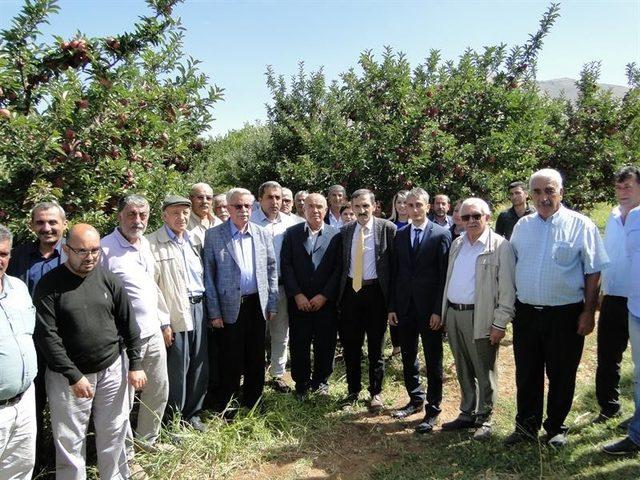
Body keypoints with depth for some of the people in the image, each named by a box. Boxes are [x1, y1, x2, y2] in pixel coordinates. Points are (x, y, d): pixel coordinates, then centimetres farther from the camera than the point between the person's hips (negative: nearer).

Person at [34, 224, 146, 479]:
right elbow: (46, 335, -12)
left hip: (113, 370, 3)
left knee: (114, 434, 14)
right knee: (70, 441, 8)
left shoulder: (109, 280, -1)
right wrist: (73, 376, -15)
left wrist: (135, 365, 2)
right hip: (67, 377, -2)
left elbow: (129, 325, 5)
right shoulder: (49, 285, -9)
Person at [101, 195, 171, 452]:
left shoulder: (145, 243, 8)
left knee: (159, 388, 18)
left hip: (153, 332, 8)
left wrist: (164, 320, 17)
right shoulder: (105, 248, -16)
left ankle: (147, 437, 40)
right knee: (125, 397, 7)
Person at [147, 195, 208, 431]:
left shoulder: (193, 240, 11)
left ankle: (192, 414, 32)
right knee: (176, 369, 4)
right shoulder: (153, 243, -10)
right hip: (174, 313, -6)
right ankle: (173, 421, 24)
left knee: (200, 365, 13)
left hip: (198, 308, 6)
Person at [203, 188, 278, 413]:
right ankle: (226, 406, 25)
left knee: (256, 357, 12)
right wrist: (214, 312, -6)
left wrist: (272, 305, 6)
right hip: (230, 307, -3)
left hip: (257, 304, 3)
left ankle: (252, 402, 30)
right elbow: (208, 275, -4)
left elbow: (272, 270, 9)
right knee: (231, 359, 7)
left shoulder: (263, 234, 5)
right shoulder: (213, 235, -4)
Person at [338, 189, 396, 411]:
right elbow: (341, 262, 9)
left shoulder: (387, 228, -6)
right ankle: (353, 389, 30)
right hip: (350, 290, 4)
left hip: (375, 291, -3)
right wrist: (339, 293, 4)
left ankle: (376, 392, 25)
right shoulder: (345, 231, 6)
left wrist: (392, 296, -8)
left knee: (376, 345, 8)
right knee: (350, 344, 12)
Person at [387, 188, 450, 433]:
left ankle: (432, 409, 18)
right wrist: (392, 306, 5)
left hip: (430, 308, -4)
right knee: (408, 357, 14)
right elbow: (395, 273, 9)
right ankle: (415, 399, 32)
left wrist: (439, 310, -13)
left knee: (433, 360, 6)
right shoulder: (400, 235, 8)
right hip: (404, 307, 5)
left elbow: (445, 274, -9)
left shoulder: (441, 234, -6)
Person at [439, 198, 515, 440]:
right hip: (453, 314, 6)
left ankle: (484, 418, 23)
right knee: (463, 370, 18)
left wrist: (500, 323, -15)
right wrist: (445, 312, 13)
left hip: (480, 317, -6)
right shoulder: (457, 244, 12)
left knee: (484, 372, 7)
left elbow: (507, 288, -12)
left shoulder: (500, 246, -9)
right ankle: (467, 413, 32)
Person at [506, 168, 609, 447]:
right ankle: (527, 426, 29)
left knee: (561, 376, 10)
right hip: (525, 313, 4)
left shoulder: (581, 225, -5)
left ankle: (556, 429, 29)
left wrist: (588, 312, -7)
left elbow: (593, 272, -3)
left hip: (565, 314, -3)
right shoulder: (522, 226, 7)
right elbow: (511, 267, 13)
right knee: (526, 374, 13)